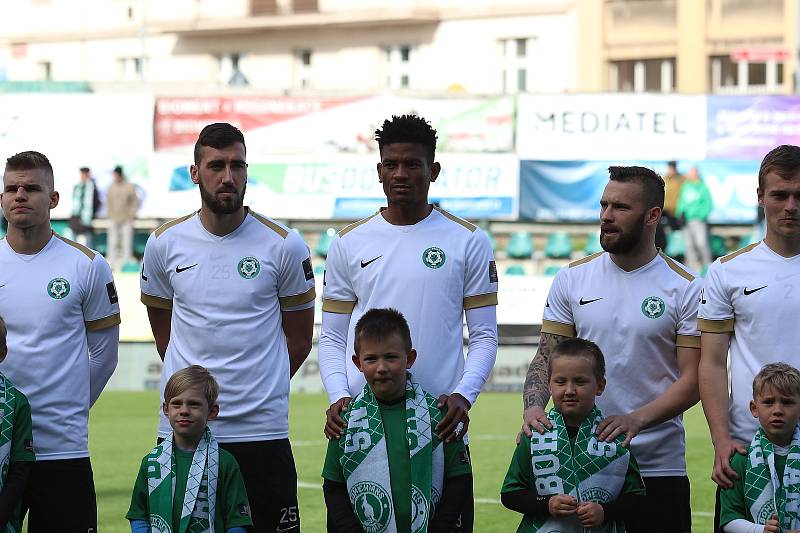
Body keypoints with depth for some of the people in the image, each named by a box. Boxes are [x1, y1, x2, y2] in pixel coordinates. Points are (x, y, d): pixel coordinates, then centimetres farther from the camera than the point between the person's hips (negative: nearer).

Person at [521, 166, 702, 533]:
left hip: (658, 466, -2)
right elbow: (547, 356, 7)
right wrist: (533, 407, -14)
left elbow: (692, 380, -6)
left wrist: (637, 420, -22)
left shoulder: (686, 289, -3)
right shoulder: (572, 279, 6)